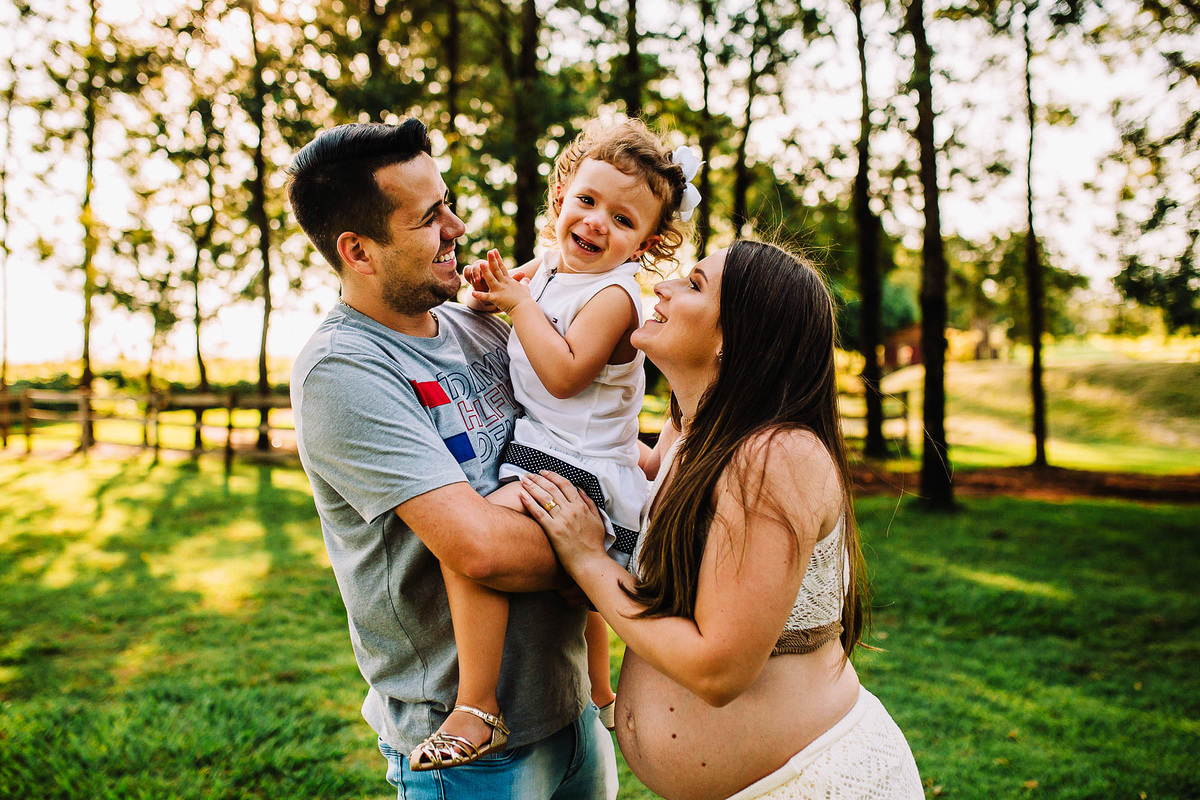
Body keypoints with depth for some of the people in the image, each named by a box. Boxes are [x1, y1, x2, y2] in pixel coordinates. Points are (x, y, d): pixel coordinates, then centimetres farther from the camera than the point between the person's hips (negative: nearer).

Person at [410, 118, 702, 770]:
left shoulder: (612, 294, -17)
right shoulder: (550, 264, 8)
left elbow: (564, 375, -27)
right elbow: (501, 291, 23)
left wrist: (520, 302, -18)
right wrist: (486, 287, -1)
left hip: (578, 468, -11)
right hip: (546, 454, 11)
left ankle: (477, 705, -21)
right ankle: (598, 694, 55)